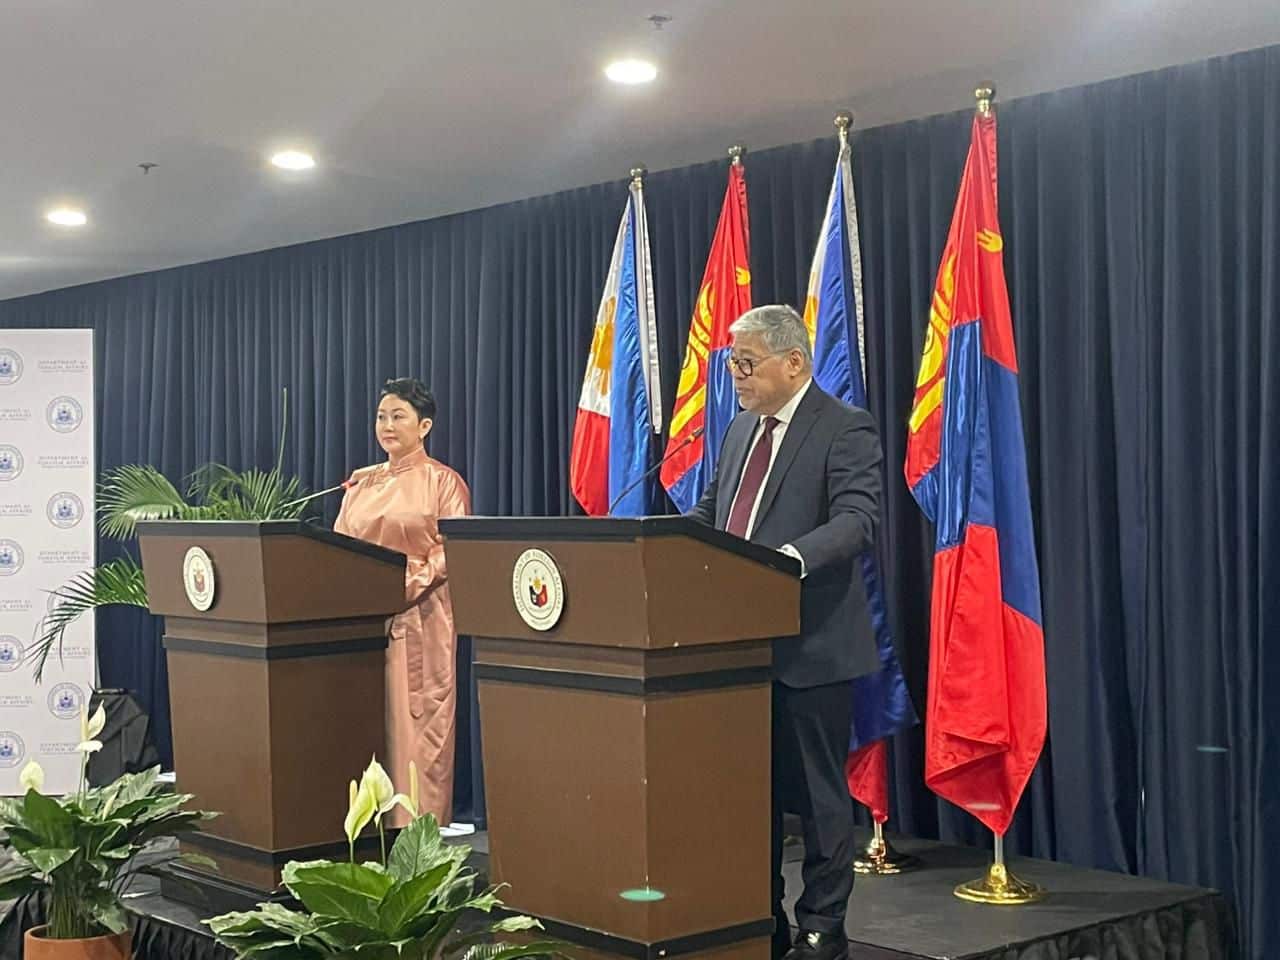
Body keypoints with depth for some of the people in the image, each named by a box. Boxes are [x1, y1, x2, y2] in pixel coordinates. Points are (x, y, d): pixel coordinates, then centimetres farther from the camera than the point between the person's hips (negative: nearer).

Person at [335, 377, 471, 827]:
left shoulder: (443, 482, 1)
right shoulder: (360, 483, 17)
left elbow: (450, 550, -7)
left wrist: (406, 585, -19)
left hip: (419, 618, -5)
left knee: (415, 721, -5)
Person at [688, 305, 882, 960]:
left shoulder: (845, 430, -9)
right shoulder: (741, 430, 15)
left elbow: (857, 519, -20)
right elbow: (709, 512, 20)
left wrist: (791, 557, -36)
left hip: (809, 643, -7)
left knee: (816, 791, 2)